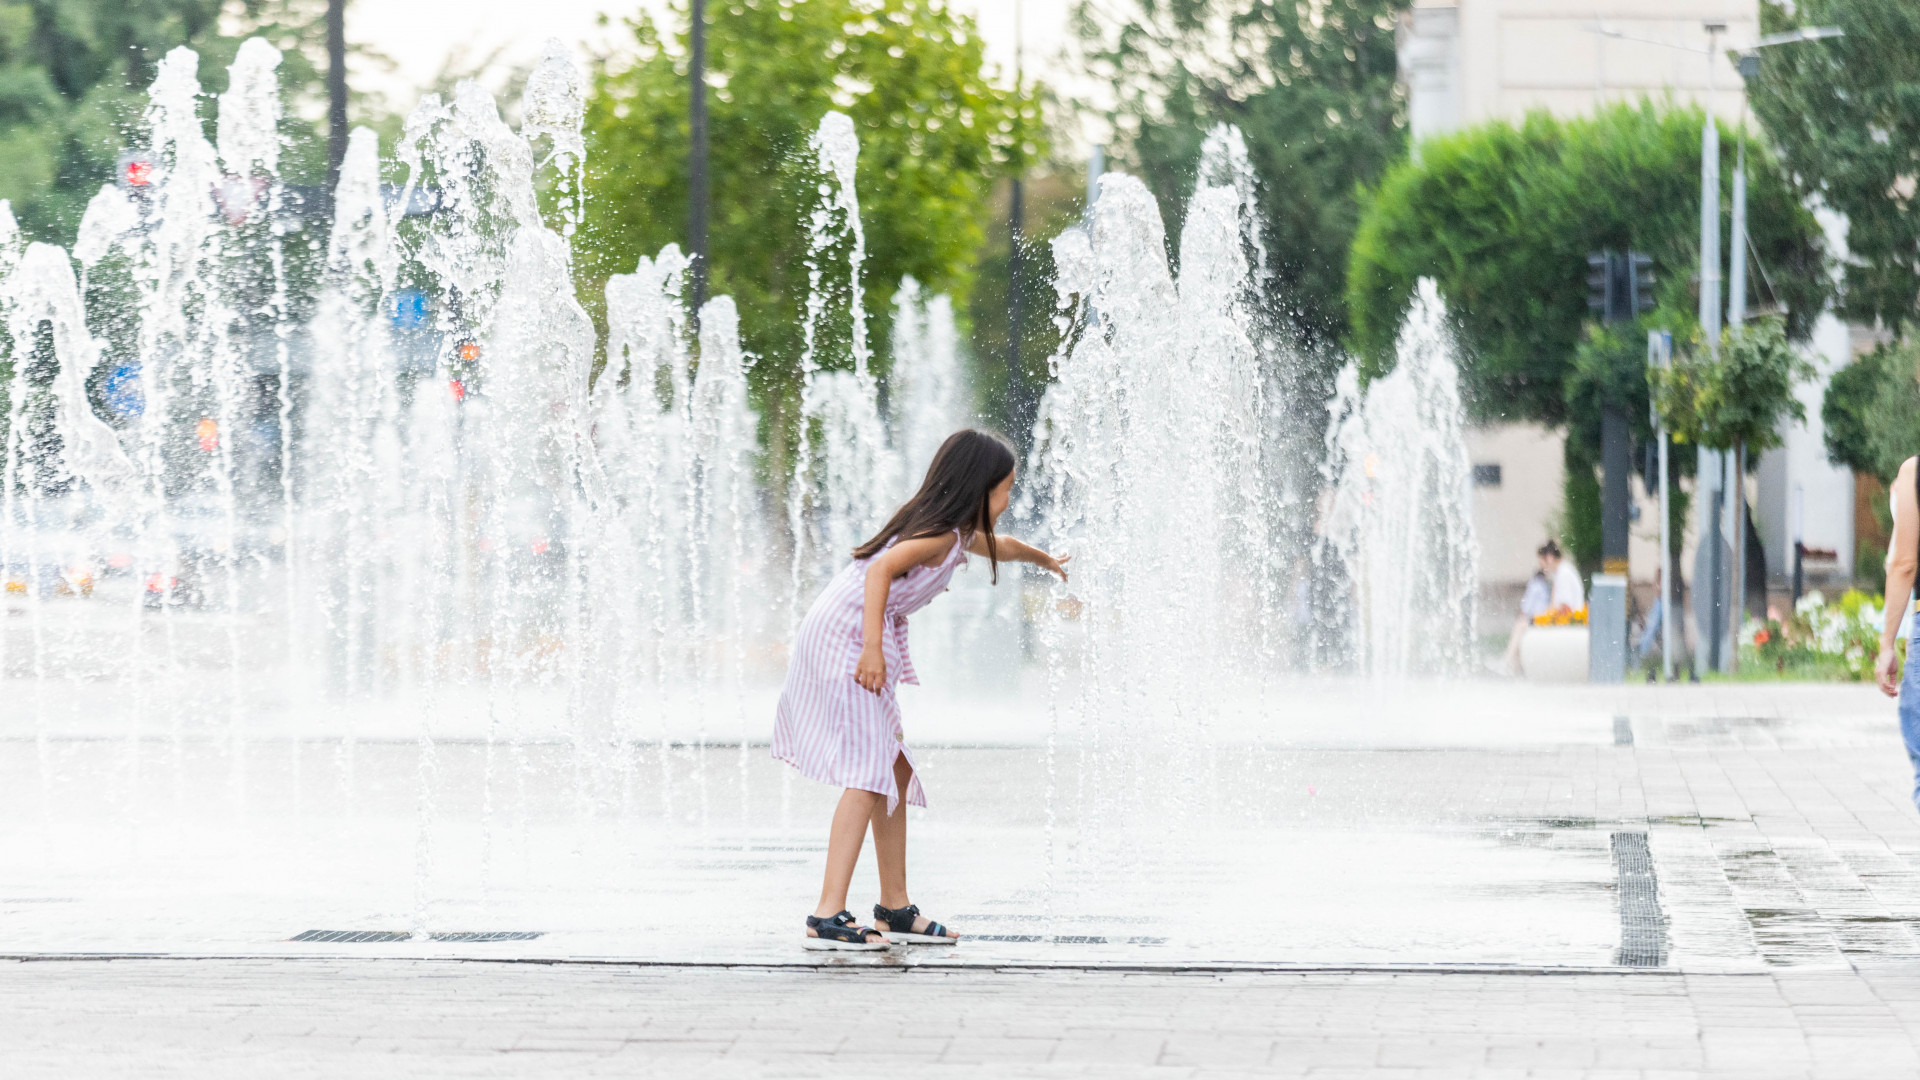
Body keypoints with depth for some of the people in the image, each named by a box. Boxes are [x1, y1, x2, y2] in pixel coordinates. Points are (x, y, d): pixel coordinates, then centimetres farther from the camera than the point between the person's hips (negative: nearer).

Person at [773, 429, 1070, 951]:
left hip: (856, 639, 11)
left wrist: (1046, 560, 60)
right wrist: (872, 648, -37)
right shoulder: (941, 536, -14)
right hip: (846, 636, -11)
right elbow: (881, 568, -30)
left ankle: (895, 908, 23)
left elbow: (999, 546, 41)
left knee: (896, 769, 15)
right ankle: (828, 916, -25)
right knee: (868, 775, -17)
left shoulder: (962, 535, 18)